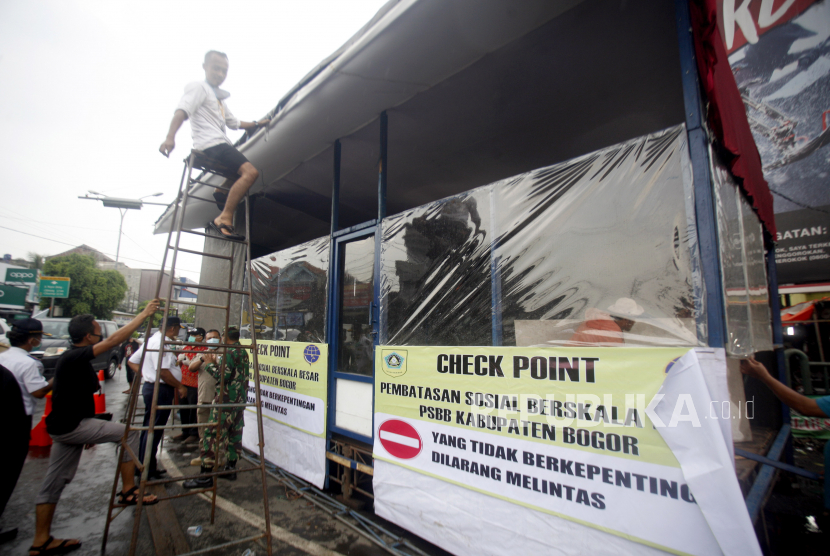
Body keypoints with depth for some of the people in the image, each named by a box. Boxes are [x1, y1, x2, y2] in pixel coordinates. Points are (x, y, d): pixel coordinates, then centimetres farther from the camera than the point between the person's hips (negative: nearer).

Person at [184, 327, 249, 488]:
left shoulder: (229, 353, -15)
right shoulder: (244, 353, 11)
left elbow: (222, 376, -21)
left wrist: (209, 364, -10)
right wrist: (216, 363, 19)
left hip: (225, 402, -9)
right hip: (240, 401, 9)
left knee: (213, 435, -3)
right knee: (235, 434, 14)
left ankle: (206, 476, 1)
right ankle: (231, 468, 23)